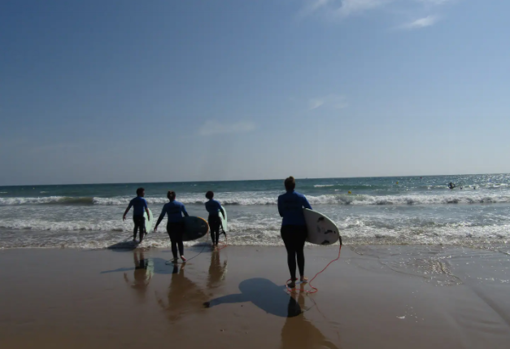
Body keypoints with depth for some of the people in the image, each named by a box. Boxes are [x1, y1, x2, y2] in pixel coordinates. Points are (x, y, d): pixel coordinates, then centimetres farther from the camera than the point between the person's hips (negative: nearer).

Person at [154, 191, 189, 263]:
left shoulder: (166, 206, -4)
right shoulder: (180, 204, 1)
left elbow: (161, 216, -4)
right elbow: (186, 215, 2)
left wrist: (156, 226, 2)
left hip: (171, 225, -1)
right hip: (180, 224, 1)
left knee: (173, 242, 9)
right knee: (180, 241, 14)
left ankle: (175, 258, 8)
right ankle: (182, 255, -5)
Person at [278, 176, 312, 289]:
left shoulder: (281, 198, -3)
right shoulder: (301, 197, -1)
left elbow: (281, 213, 6)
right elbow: (310, 210, 0)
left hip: (287, 228, -1)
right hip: (301, 227, 1)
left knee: (291, 253, 4)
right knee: (300, 251, 17)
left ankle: (293, 280, 4)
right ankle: (302, 276, 29)